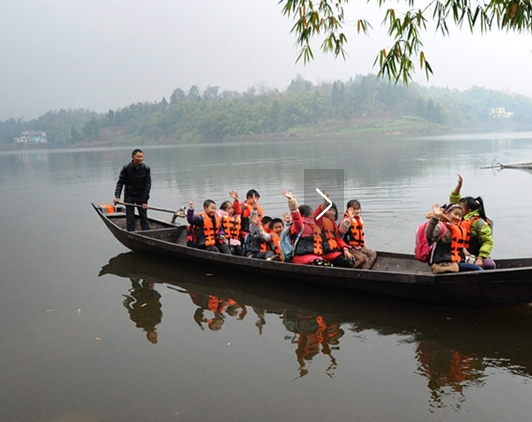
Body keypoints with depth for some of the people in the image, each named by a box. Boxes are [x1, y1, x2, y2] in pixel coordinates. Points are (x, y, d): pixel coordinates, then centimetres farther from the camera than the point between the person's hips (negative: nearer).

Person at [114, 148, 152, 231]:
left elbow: (148, 185, -8)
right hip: (129, 196, -1)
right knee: (130, 219, 0)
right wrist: (117, 196, -19)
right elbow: (120, 183, -6)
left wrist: (145, 201, -13)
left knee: (144, 217, 3)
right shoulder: (126, 168, -9)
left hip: (141, 196, 1)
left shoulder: (146, 169, -8)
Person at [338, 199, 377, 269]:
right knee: (363, 258, -24)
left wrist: (364, 245, 18)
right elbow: (341, 230, -38)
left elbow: (362, 233, 24)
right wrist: (350, 218, -43)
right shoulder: (346, 219, -15)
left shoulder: (359, 219, 13)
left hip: (359, 247, 9)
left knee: (373, 254, 2)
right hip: (349, 248, -9)